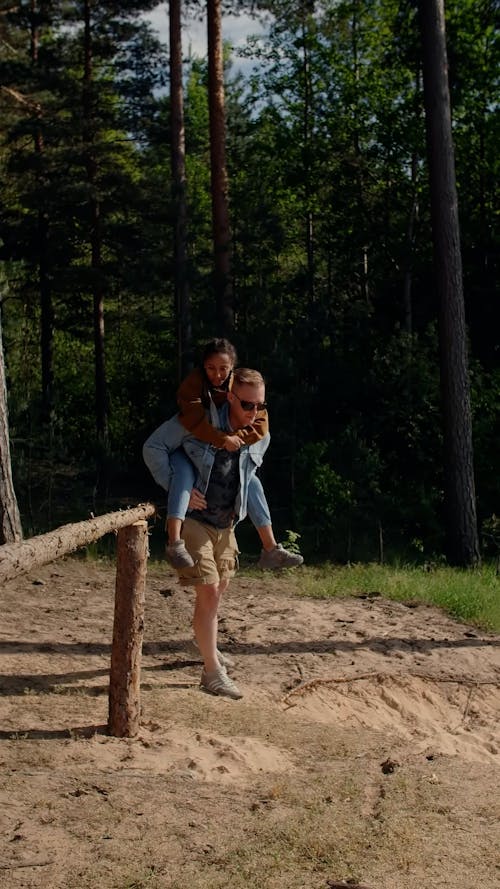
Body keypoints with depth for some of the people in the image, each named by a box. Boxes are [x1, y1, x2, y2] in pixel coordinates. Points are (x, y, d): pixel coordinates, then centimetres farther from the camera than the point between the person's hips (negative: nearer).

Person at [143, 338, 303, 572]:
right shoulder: (193, 383, -23)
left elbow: (260, 424, -17)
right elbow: (194, 422, -34)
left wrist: (235, 438, -31)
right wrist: (223, 440, -37)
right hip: (185, 449, -5)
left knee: (252, 483, -3)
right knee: (184, 473, -36)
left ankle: (271, 550, 3)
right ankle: (174, 542, -46)